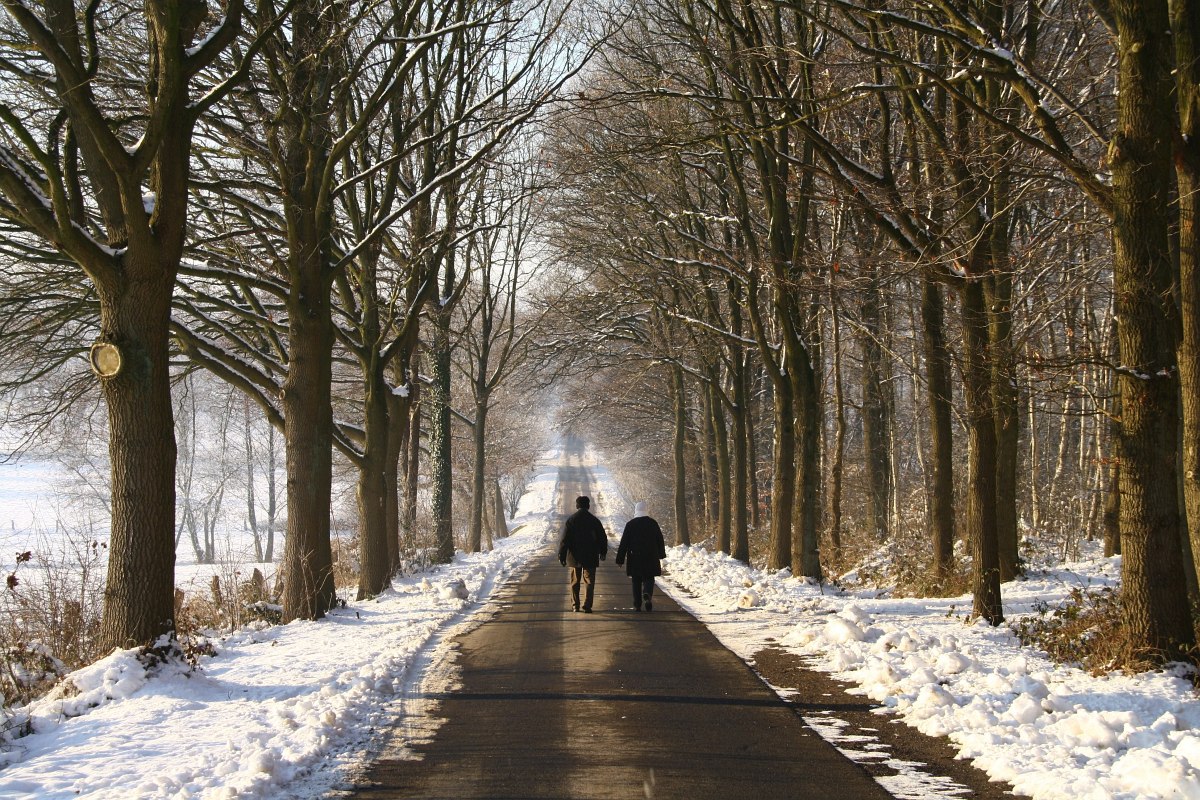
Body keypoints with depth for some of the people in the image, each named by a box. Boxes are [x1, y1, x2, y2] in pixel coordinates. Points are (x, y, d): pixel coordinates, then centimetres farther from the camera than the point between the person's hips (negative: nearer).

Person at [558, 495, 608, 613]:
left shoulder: (571, 520, -5)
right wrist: (603, 552, 17)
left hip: (574, 557, 1)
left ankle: (575, 605, 16)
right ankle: (587, 606, -4)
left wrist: (561, 556, -2)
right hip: (590, 557, -1)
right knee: (589, 581, 4)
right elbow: (603, 538, 3)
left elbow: (564, 540, -7)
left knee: (575, 581, 13)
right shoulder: (594, 521, -3)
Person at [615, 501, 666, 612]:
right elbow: (660, 540, 9)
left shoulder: (630, 524, -3)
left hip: (634, 558, 0)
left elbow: (624, 543, -3)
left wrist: (620, 559, 1)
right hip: (650, 558, 0)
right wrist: (661, 554, 22)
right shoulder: (653, 523, 1)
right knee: (649, 578, 7)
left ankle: (637, 604, 7)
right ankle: (647, 594, -22)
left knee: (636, 582, 9)